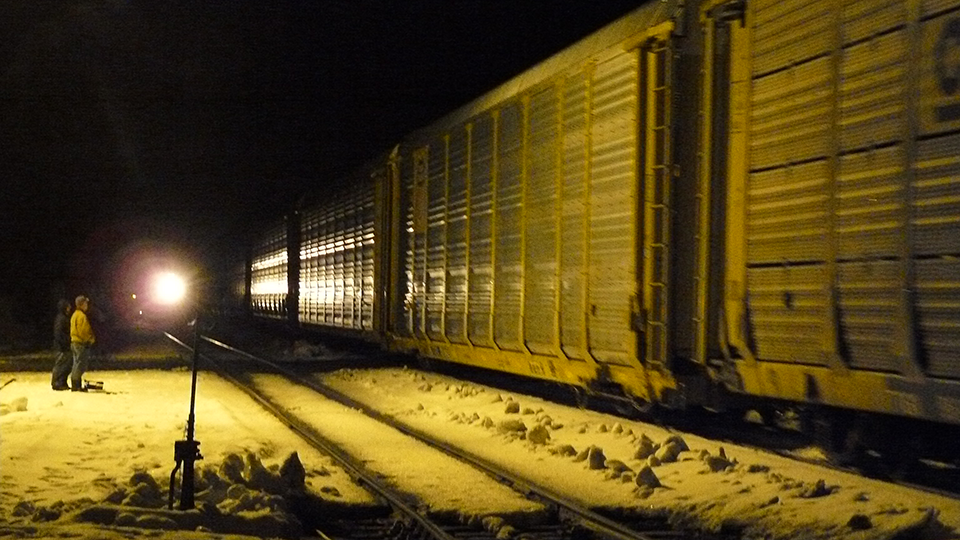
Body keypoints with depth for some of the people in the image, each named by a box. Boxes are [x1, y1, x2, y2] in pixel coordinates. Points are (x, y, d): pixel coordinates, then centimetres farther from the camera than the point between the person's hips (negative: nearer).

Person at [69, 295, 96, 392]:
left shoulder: (75, 315, 17)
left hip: (74, 342, 11)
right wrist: (91, 339, -7)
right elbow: (82, 331, -21)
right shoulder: (81, 316, -15)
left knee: (77, 365, 14)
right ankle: (76, 385, -8)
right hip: (82, 344, -11)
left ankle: (75, 385, 18)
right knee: (80, 365, -8)